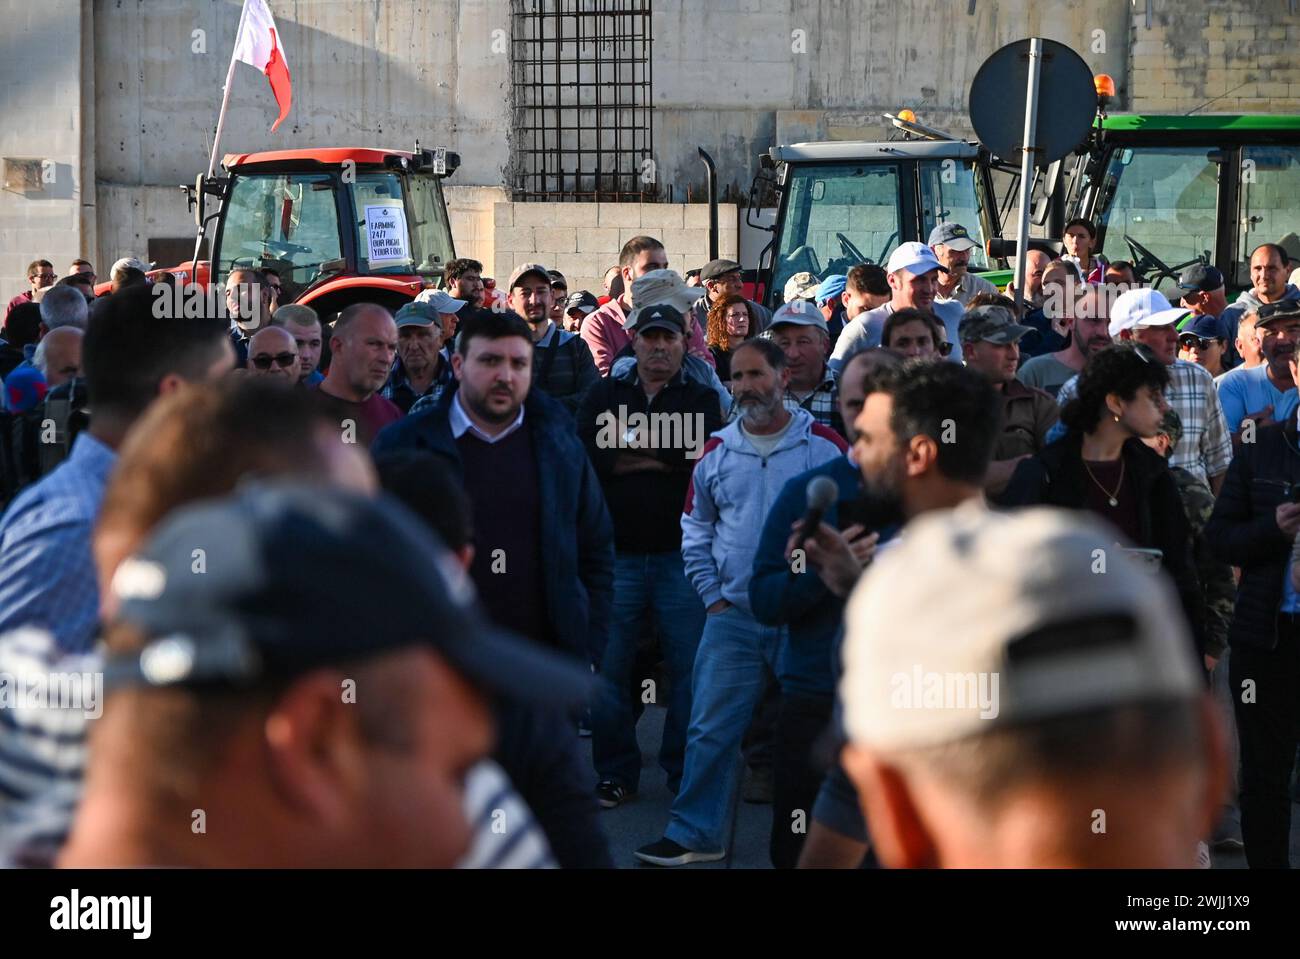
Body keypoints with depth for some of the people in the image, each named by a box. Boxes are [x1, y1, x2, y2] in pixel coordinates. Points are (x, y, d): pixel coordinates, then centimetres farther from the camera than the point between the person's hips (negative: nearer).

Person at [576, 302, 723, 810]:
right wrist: (664, 458, -8)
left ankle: (687, 772, 10)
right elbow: (582, 457, -4)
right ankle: (616, 773, 14)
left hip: (682, 554, -1)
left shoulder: (702, 399, 10)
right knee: (609, 667, 3)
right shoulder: (604, 395, 12)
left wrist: (633, 449, -7)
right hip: (615, 553, 1)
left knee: (690, 667, -1)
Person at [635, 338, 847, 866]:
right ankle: (694, 833, 8)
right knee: (711, 729, 0)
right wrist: (711, 595, 7)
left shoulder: (824, 447, -2)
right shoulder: (717, 452, 8)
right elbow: (695, 528, 17)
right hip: (733, 618, 2)